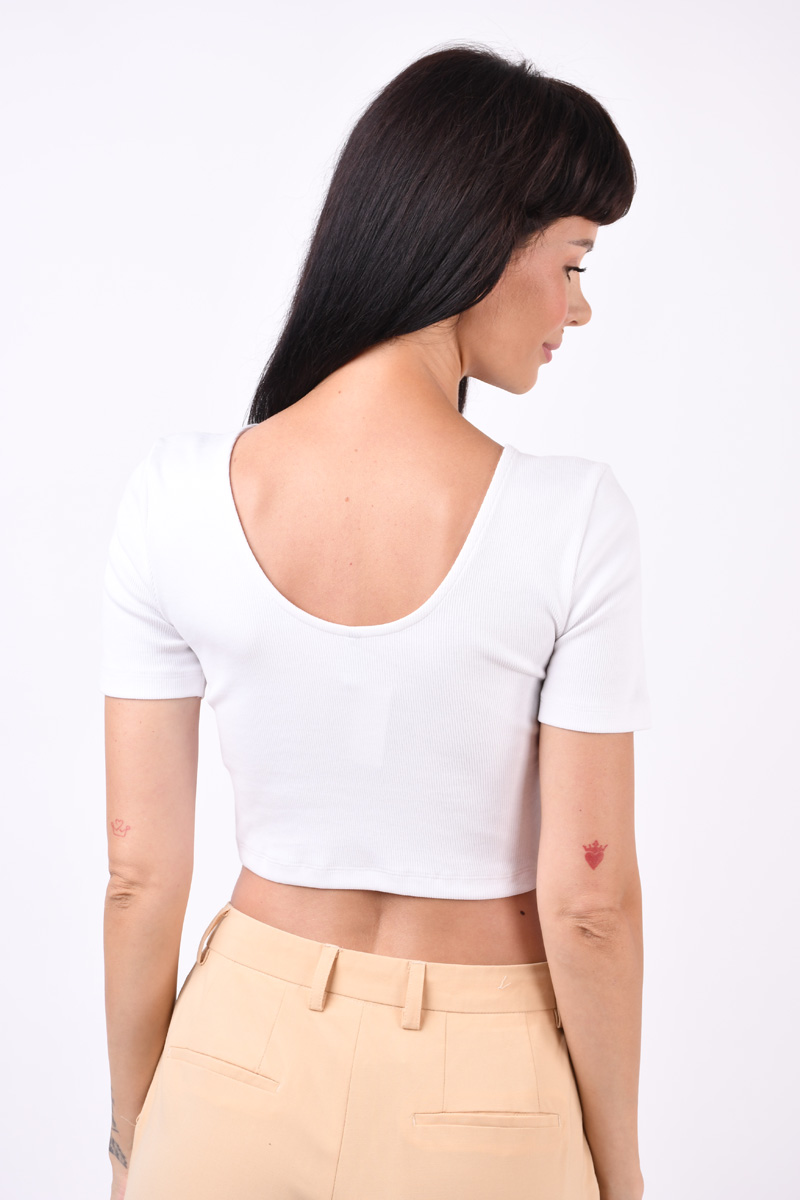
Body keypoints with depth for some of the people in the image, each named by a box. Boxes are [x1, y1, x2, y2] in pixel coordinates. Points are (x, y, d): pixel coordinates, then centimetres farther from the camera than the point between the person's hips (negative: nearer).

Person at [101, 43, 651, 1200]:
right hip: (482, 1102, -1)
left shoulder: (176, 493, -13)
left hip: (245, 1056, 2)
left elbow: (140, 867, -7)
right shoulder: (570, 521, -20)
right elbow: (588, 900, -15)